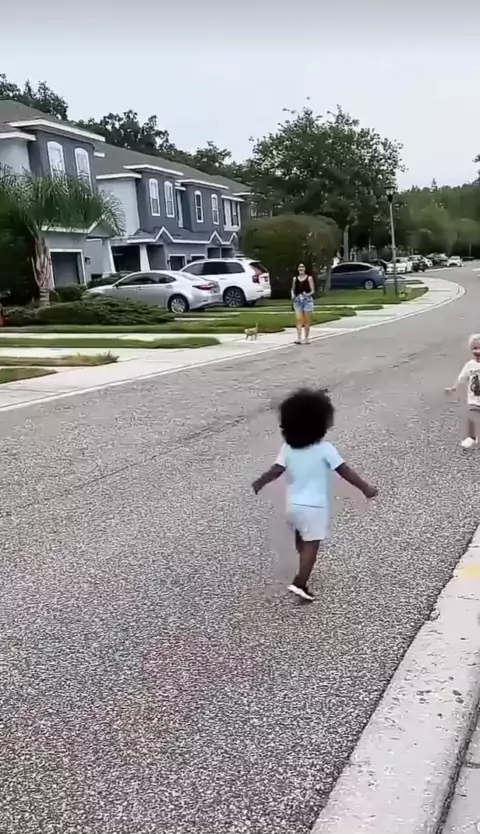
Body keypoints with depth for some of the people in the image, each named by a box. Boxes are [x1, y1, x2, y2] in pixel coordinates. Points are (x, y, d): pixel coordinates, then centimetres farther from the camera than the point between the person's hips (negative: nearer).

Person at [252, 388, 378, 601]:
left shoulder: (288, 448, -6)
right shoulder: (325, 449, -17)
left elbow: (276, 470, -7)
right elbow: (345, 472, -16)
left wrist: (259, 483, 9)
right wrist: (365, 488, -7)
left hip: (294, 504, 6)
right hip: (315, 507, -6)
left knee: (302, 539, 27)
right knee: (311, 545, 1)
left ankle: (302, 573, 45)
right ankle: (300, 583, -5)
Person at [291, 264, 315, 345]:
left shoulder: (309, 278, 2)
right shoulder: (295, 278, 9)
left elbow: (312, 291, 0)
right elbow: (293, 289, 15)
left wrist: (308, 294, -20)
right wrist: (293, 296, -4)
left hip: (307, 300, -2)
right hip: (297, 301, 2)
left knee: (307, 321, 3)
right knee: (298, 320, -8)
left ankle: (306, 338, 12)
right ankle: (299, 338, -12)